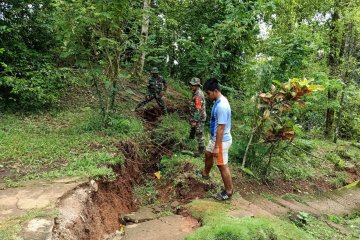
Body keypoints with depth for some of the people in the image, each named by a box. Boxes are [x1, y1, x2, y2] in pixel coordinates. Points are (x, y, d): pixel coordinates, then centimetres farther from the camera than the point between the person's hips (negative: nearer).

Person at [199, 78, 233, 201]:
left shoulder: (221, 106, -29)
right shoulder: (219, 101, 3)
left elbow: (221, 128, -28)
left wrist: (217, 147, -24)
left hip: (221, 141, -10)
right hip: (215, 138, 10)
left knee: (222, 166, 3)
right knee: (208, 154, 29)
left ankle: (229, 191, 19)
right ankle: (205, 174, 54)